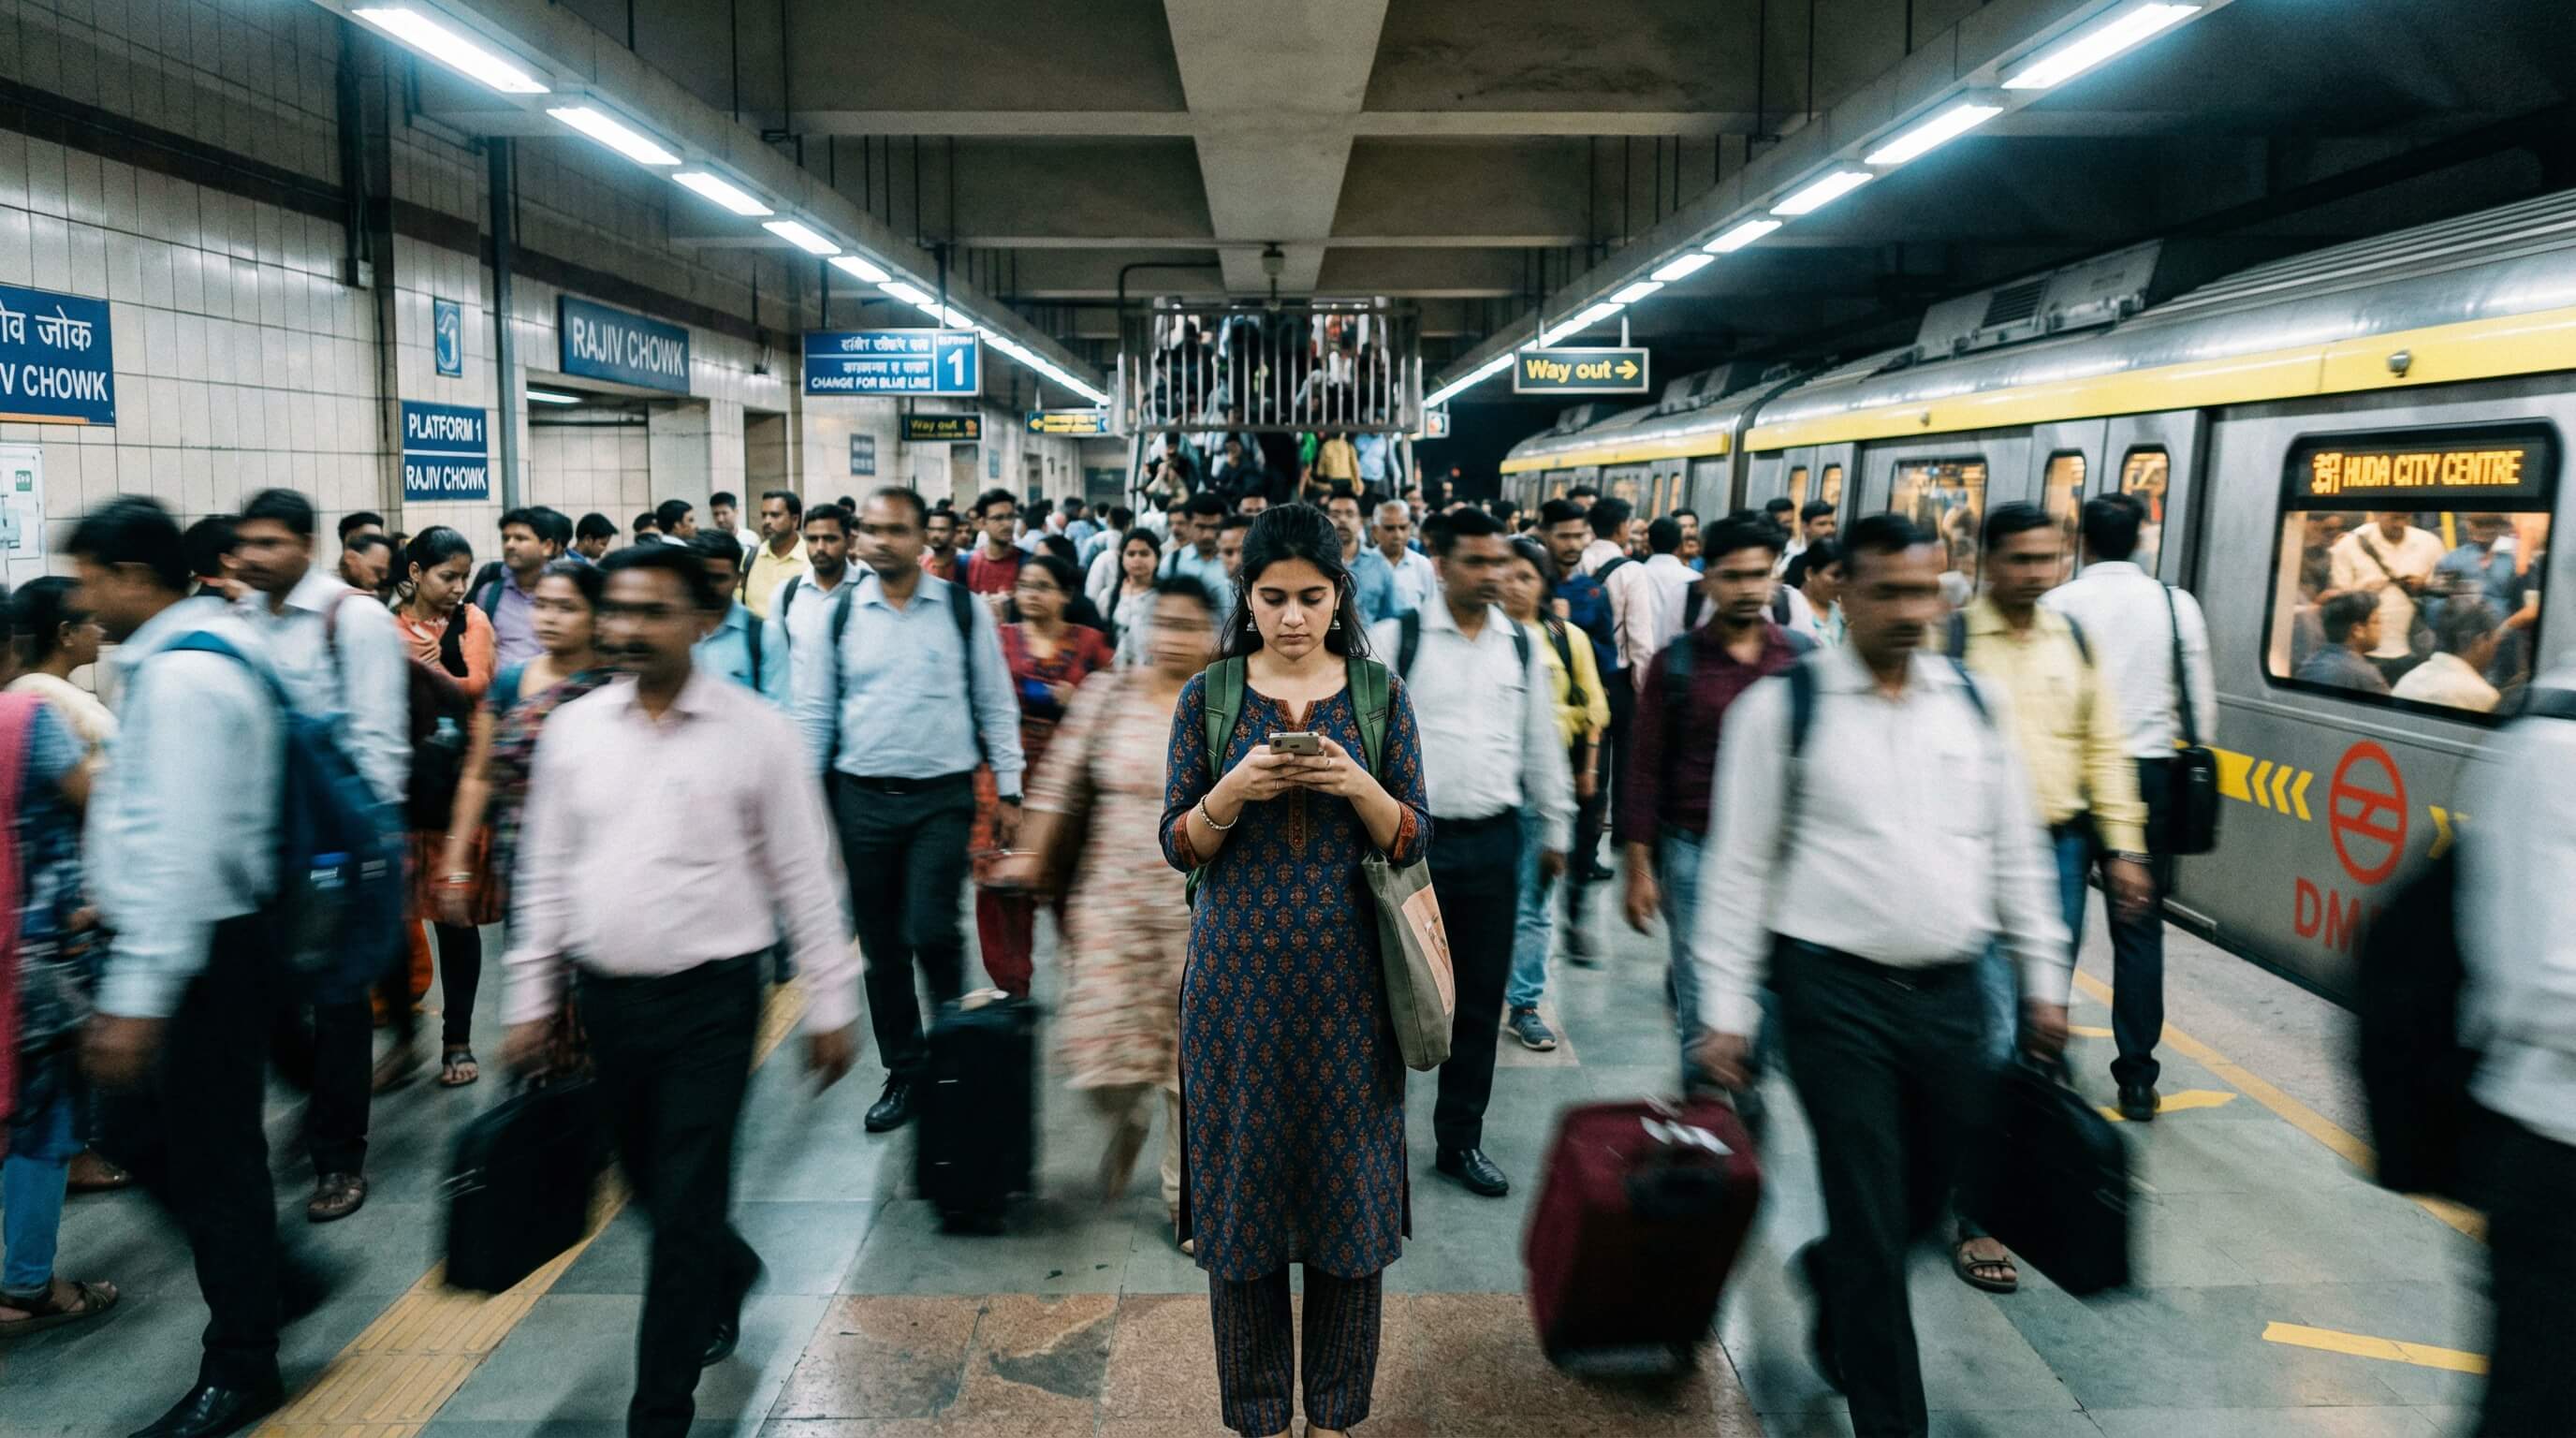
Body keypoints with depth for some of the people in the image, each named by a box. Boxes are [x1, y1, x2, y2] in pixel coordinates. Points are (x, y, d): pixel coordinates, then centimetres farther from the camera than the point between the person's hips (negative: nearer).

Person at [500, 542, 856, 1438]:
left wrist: (831, 1004, -4)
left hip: (711, 998, -4)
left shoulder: (755, 731, -9)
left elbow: (802, 875, -5)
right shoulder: (573, 728, 1)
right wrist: (531, 1000, 9)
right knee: (651, 1187, 19)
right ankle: (729, 1272, 50)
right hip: (607, 996, 4)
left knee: (686, 1211, 0)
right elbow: (545, 874, 9)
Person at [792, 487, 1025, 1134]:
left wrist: (1008, 791, 1)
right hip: (862, 797, 2)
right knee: (882, 946, 9)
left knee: (930, 931, -13)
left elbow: (996, 705, 4)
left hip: (943, 795, -2)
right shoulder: (837, 615, 3)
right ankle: (904, 1071, 25)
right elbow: (813, 715, 6)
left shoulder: (965, 612, 0)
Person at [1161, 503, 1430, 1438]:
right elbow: (1177, 846, -1)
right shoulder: (1207, 697, 0)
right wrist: (1232, 791, -20)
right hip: (1238, 977, 0)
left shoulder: (1380, 694, 1)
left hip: (1346, 978, 0)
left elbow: (1414, 841, 0)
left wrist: (1357, 785, -19)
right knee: (1242, 1182, 7)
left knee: (1348, 1181, 8)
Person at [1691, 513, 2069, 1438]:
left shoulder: (1976, 702, 6)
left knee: (1928, 1199, 17)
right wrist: (1726, 1013, -7)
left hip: (1951, 991, 4)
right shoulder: (1782, 706, -7)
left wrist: (2043, 980, 11)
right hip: (1835, 991, -4)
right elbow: (1739, 865, -6)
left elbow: (2016, 852, 13)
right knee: (1872, 1225, 1)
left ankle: (1830, 1272, 48)